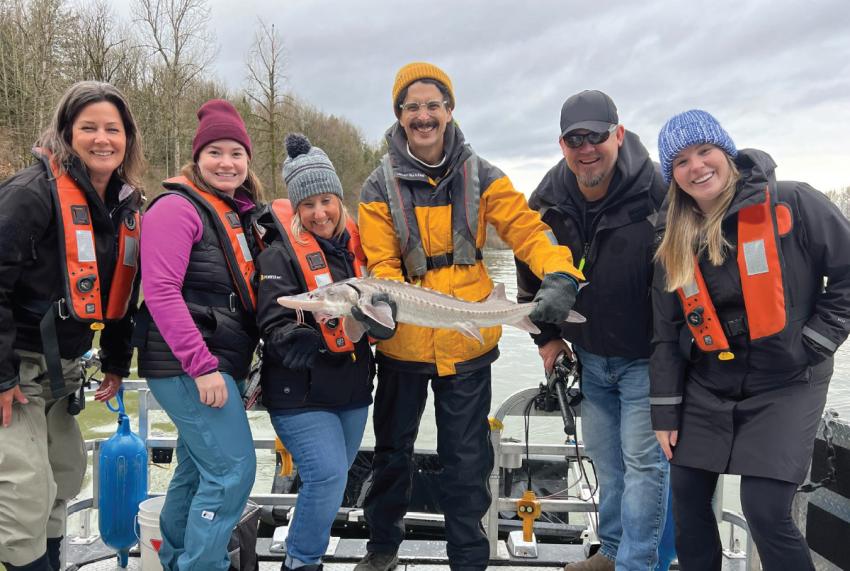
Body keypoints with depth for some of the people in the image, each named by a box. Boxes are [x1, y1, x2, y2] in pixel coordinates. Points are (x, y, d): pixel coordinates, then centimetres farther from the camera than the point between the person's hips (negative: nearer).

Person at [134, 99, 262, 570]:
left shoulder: (240, 214, 15)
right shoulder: (177, 208, -10)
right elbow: (161, 292, -18)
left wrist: (250, 358, 14)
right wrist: (201, 366, -22)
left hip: (217, 363, 9)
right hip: (186, 366, -8)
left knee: (198, 470, 16)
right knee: (233, 469, -9)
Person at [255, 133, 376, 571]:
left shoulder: (355, 245, 5)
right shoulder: (281, 253, -12)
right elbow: (275, 330, -19)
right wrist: (322, 344, -36)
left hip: (352, 391, 6)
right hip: (300, 394, -6)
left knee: (333, 480, 17)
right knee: (327, 476, -14)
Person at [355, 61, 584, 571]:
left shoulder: (480, 176, -3)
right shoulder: (381, 187, -4)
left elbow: (526, 228, -11)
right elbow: (381, 265, -7)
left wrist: (560, 274, -29)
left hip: (468, 341, 0)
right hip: (403, 343, 1)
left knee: (467, 458, 10)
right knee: (392, 449, 18)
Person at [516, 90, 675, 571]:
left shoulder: (657, 196, -20)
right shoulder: (547, 203, -4)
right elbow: (531, 274, 11)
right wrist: (548, 335, 10)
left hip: (645, 357, -5)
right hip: (588, 356, 5)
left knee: (643, 460, -2)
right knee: (606, 458, 16)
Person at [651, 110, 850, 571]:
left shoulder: (792, 205, -11)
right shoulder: (676, 243, 3)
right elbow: (666, 332, 5)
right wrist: (665, 410, 4)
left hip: (784, 383, -4)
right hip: (705, 387, 5)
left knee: (765, 511, -8)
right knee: (688, 501, 9)